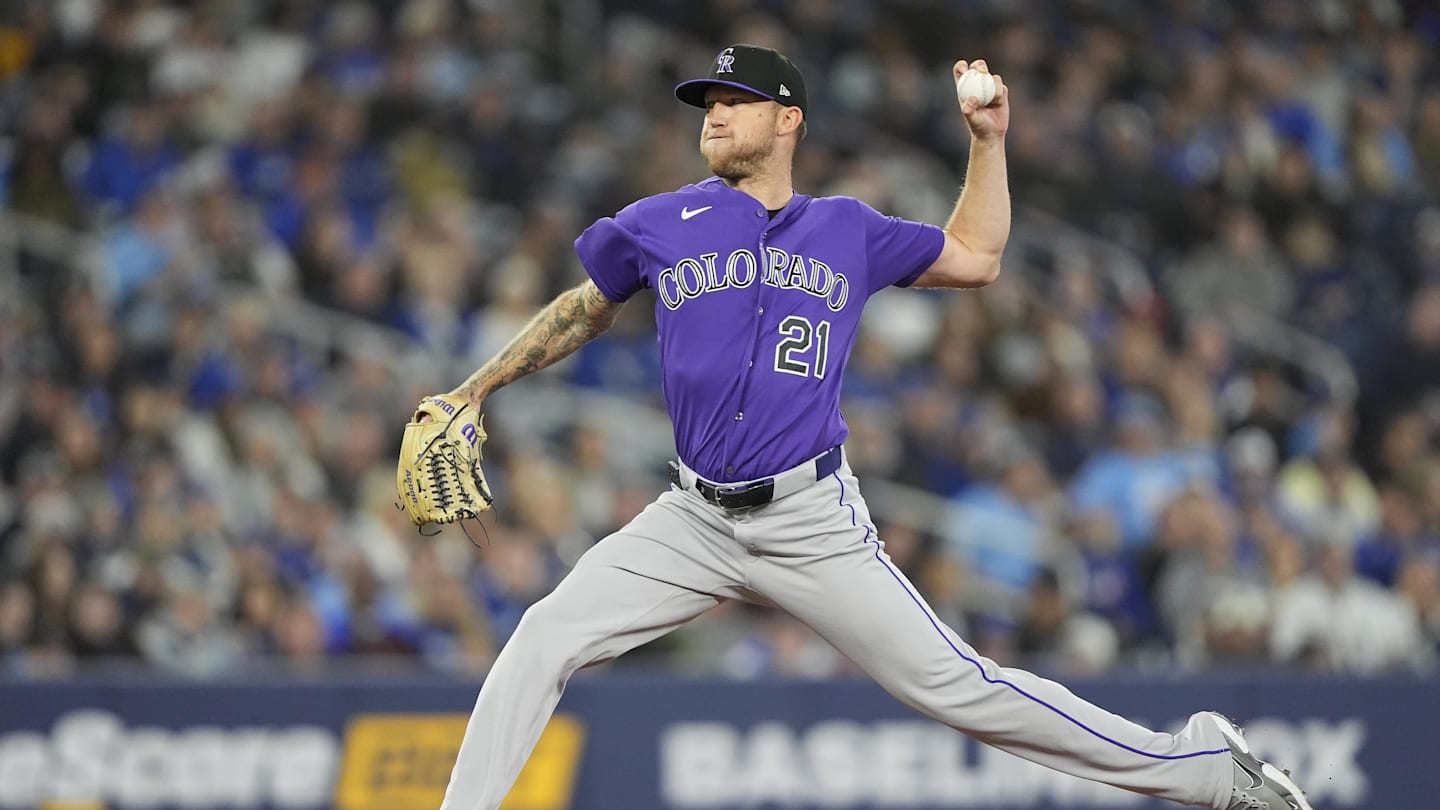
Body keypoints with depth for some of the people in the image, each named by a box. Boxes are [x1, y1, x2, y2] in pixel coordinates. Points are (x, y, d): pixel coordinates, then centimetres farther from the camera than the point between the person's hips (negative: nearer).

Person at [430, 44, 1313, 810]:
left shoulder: (849, 231, 6)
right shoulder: (657, 228, 5)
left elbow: (975, 258, 21)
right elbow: (585, 310, 21)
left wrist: (990, 139, 14)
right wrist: (475, 391, 18)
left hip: (813, 525, -2)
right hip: (694, 522, 2)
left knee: (957, 685, -7)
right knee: (544, 639, -14)